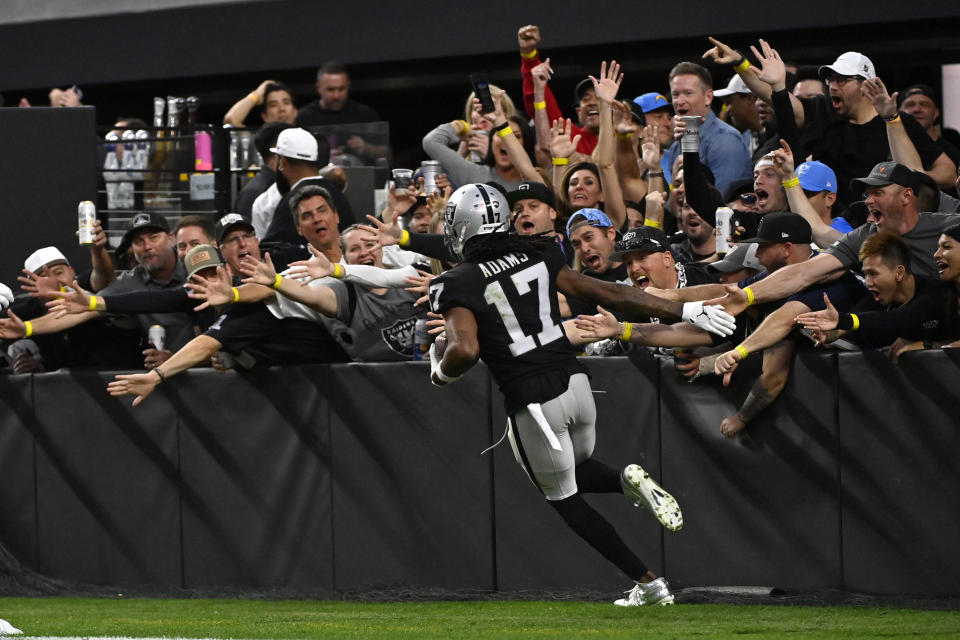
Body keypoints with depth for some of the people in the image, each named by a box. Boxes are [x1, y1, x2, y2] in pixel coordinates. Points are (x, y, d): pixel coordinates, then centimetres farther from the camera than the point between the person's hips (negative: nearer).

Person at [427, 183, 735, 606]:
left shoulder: (458, 285, -8)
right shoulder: (537, 256, 6)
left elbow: (465, 350, -23)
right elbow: (607, 294, 5)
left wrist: (441, 373, 1)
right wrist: (685, 312, 8)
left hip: (533, 403, -5)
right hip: (574, 381, 5)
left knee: (565, 499, 15)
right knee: (578, 472, 31)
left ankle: (648, 583, 8)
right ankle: (629, 482, -4)